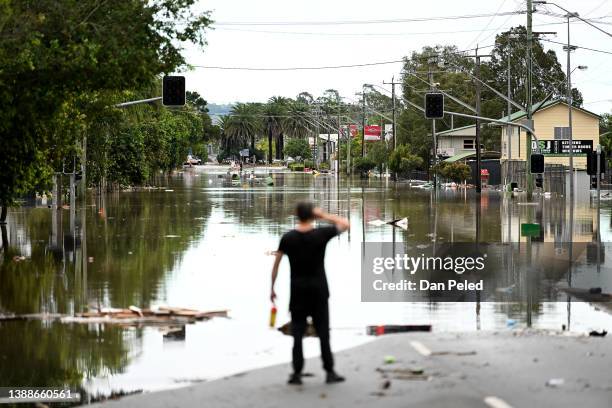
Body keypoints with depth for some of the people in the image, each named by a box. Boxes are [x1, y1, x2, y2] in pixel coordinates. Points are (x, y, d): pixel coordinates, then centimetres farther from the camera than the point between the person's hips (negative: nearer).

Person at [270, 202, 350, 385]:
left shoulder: (287, 238, -4)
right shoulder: (321, 234, -8)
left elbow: (276, 265, -2)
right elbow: (345, 224, 5)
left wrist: (272, 288, 6)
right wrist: (323, 215, 1)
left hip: (297, 290, 1)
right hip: (318, 289, -1)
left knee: (297, 332, 5)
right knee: (323, 331, 4)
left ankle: (297, 373, 2)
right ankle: (329, 372, 5)